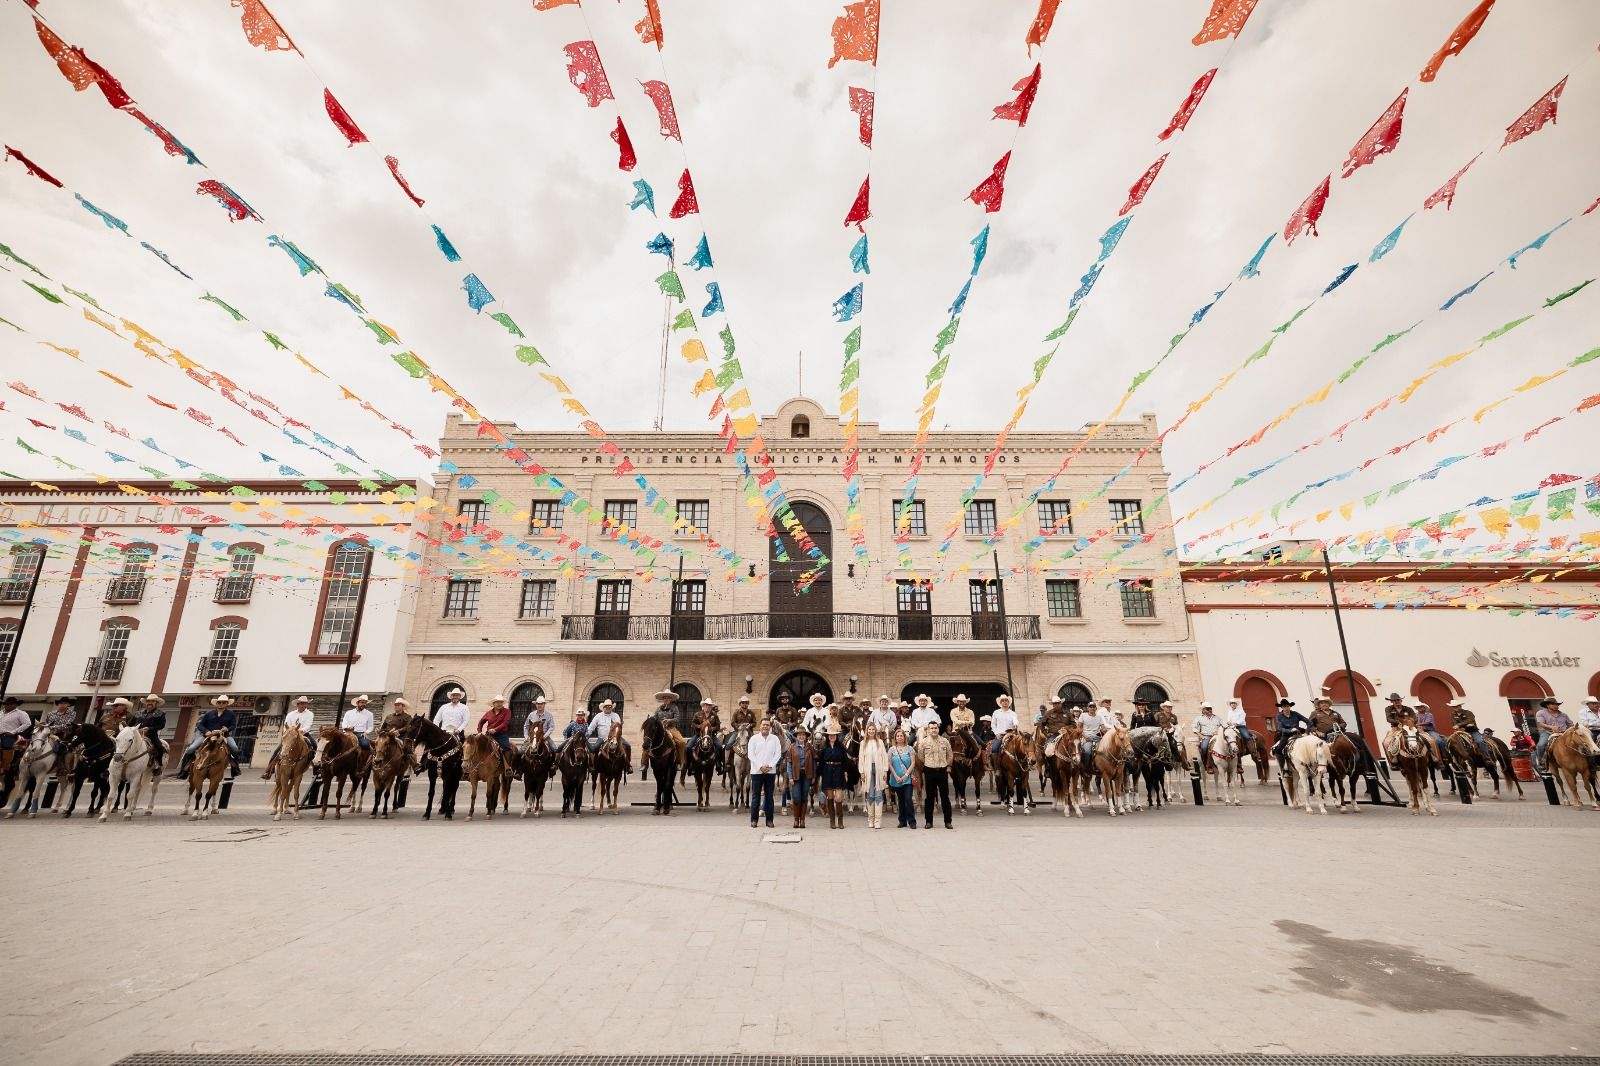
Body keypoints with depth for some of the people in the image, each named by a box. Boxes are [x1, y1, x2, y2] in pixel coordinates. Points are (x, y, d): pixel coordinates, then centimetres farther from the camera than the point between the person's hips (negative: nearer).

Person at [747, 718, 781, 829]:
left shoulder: (775, 739, 5)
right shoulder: (754, 738, 2)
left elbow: (778, 754, 0)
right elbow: (751, 754, -3)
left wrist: (769, 765, -12)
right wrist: (760, 766, -12)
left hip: (771, 771, 1)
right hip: (756, 771, -1)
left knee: (769, 796, 6)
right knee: (755, 796, 2)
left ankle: (769, 820, 12)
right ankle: (753, 820, 8)